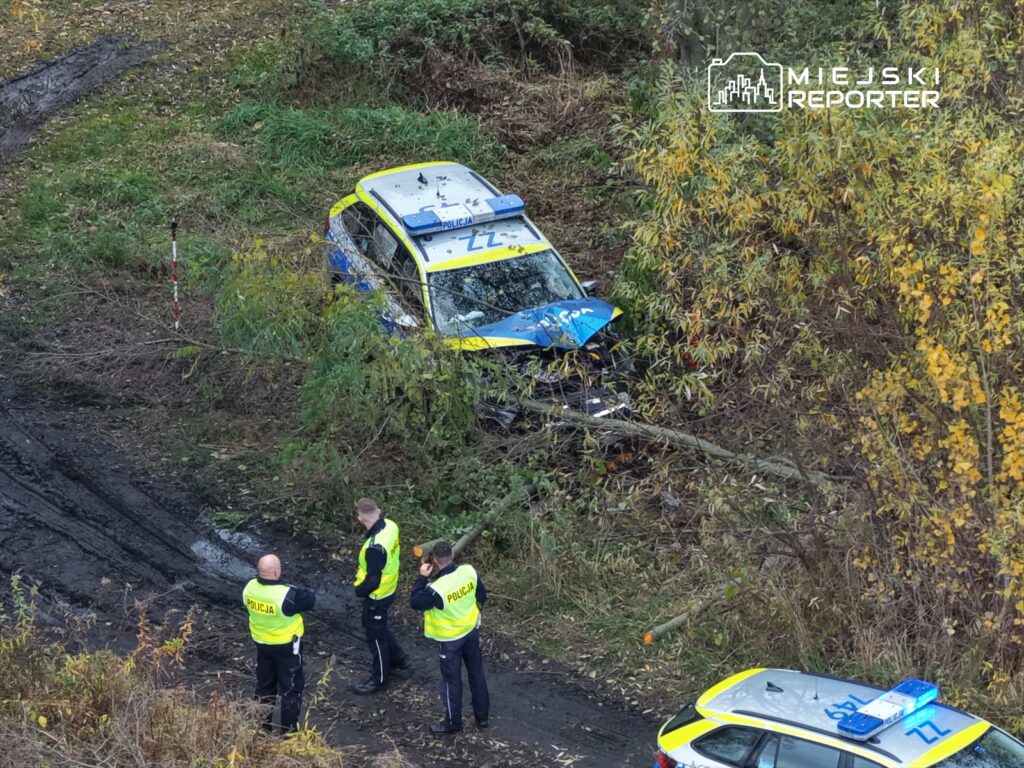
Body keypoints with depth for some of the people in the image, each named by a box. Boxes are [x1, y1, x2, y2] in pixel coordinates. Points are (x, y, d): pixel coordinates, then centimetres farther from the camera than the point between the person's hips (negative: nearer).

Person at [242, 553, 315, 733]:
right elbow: (310, 599, -19)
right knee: (290, 689, 12)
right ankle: (289, 731, 20)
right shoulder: (286, 595, -32)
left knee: (264, 686, 23)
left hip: (261, 643, 6)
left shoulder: (250, 588, -14)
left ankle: (263, 727, 34)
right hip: (286, 646, -6)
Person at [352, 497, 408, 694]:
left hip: (377, 596, -8)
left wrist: (359, 591, -10)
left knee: (375, 635, 11)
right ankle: (397, 658, 47)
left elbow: (373, 581, -28)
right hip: (389, 587, 8)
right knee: (379, 627, 29)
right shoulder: (390, 525, -12)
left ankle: (379, 678, 29)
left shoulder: (375, 547, -37)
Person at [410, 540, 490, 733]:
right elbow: (482, 596, 0)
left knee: (451, 679, 12)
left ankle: (452, 722, 28)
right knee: (476, 673, 21)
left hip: (449, 638, -5)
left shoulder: (437, 588, -33)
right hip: (472, 630, 5)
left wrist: (423, 577, -14)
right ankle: (482, 716, 35)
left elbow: (415, 602, -17)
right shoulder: (469, 571, -16)